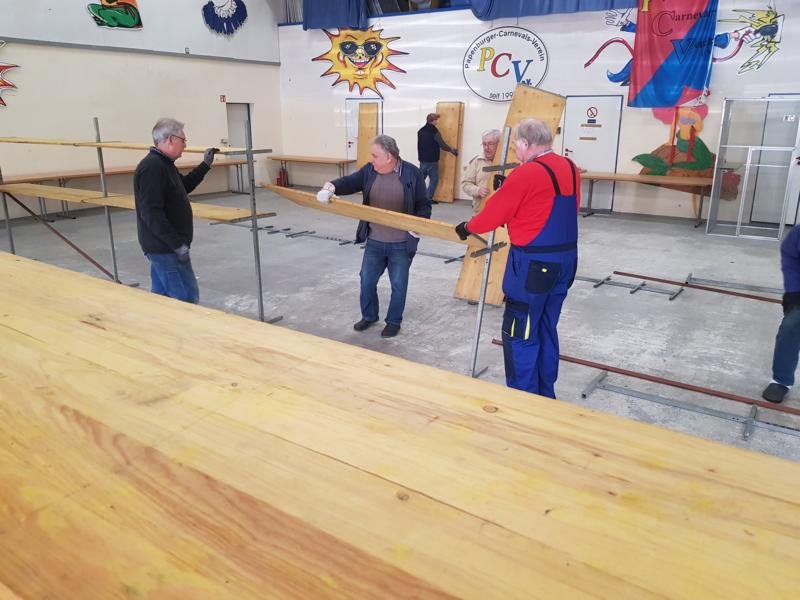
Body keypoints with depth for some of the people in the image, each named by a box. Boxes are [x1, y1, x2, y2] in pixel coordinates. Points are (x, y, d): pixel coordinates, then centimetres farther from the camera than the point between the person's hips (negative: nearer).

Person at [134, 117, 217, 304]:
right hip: (166, 248, -10)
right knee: (187, 298, -7)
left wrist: (205, 165, 27)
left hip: (163, 246, 10)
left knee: (162, 296, 15)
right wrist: (177, 244, -24)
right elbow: (152, 214, -26)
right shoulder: (152, 168, -20)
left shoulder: (163, 163, 13)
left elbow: (184, 186, 31)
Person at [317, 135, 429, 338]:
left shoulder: (411, 173, -11)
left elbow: (423, 205, -7)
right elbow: (349, 182, -5)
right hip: (374, 241, 4)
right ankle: (369, 316, 35)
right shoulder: (369, 170, 0)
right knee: (367, 280, 14)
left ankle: (394, 322, 27)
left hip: (401, 244, -4)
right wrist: (331, 187, -26)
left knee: (398, 285, 9)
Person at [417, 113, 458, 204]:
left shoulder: (421, 131, 7)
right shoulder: (434, 131, -14)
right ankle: (429, 199, 1)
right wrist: (451, 150, 3)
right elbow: (442, 144, -11)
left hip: (422, 159, 7)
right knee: (434, 179, 3)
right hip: (432, 160, -7)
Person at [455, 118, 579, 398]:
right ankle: (545, 395, 30)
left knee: (520, 335, 3)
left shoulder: (525, 174, -17)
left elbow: (494, 212, -11)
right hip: (566, 259, 8)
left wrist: (468, 228, 8)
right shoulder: (570, 168, 7)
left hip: (534, 264, -8)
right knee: (546, 330, 18)